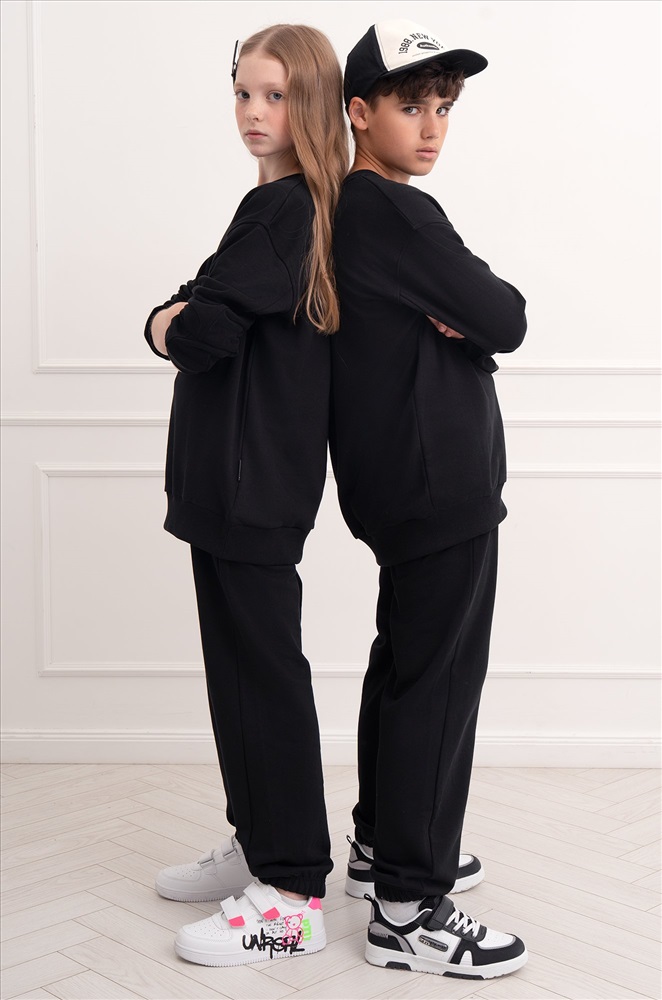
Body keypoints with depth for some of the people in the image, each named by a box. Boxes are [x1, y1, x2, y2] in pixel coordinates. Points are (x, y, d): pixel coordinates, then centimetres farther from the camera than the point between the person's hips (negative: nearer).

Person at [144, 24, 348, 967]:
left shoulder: (279, 207, -14)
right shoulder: (305, 205, 17)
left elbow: (206, 332, -21)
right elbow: (218, 316, 15)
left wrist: (169, 324, 0)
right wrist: (182, 316, -6)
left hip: (252, 478, -10)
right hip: (247, 473, 10)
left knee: (261, 668, -4)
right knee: (245, 660, 16)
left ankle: (292, 896, 6)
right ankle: (258, 844, 30)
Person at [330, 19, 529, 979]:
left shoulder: (343, 215, 13)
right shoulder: (398, 216, -17)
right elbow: (506, 322, -16)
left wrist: (451, 316, -4)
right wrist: (478, 309, 4)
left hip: (396, 482, 10)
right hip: (441, 484, -10)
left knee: (403, 663, 19)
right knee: (440, 680, -5)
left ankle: (382, 841, 33)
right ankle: (409, 912, 2)